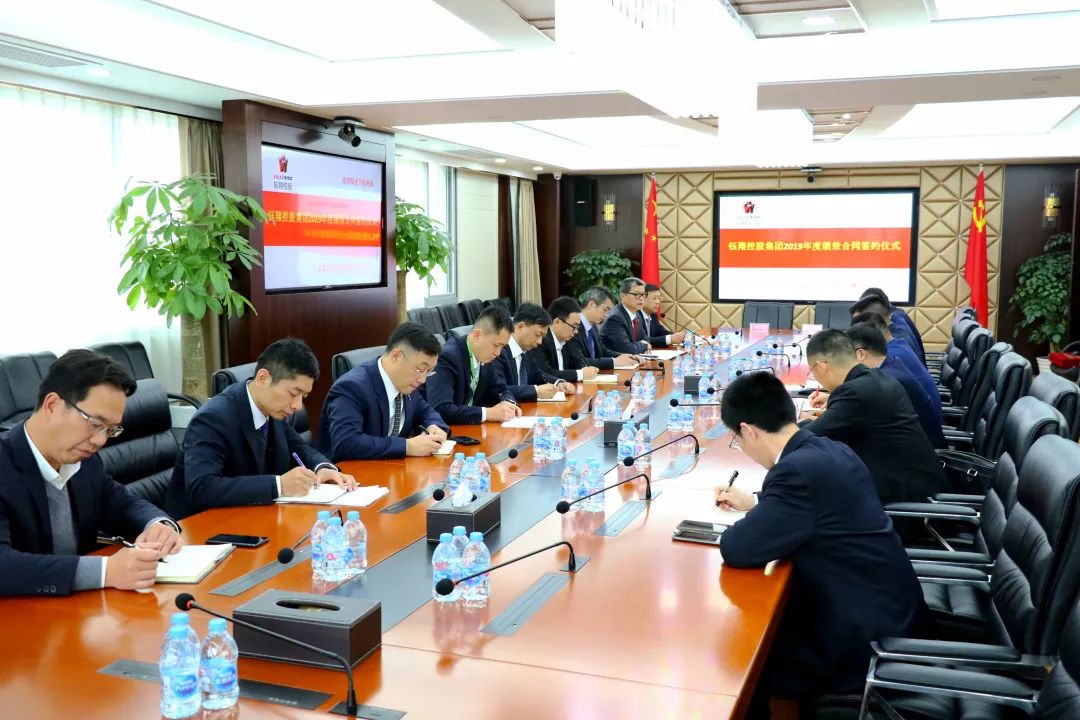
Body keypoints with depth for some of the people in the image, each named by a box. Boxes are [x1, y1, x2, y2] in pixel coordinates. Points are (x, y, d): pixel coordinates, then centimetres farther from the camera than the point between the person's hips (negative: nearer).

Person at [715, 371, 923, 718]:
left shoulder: (798, 469, -26)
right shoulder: (830, 450, 1)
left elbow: (736, 550, -25)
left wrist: (750, 516, -5)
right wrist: (755, 502, 19)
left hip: (866, 641, -9)